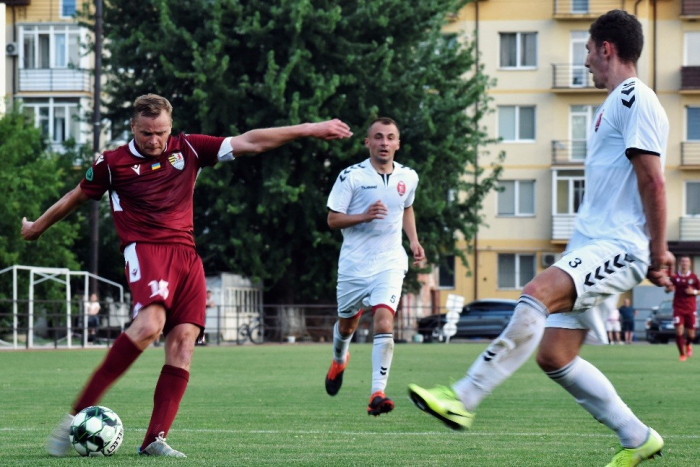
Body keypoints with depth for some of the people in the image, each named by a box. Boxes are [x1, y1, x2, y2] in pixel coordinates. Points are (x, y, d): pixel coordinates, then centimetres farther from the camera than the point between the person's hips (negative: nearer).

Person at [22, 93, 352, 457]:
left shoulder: (188, 150, 10)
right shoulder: (111, 163, 5)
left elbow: (249, 142, 9)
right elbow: (77, 197, 21)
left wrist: (310, 130, 6)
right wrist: (37, 227, 34)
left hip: (186, 254, 5)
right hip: (145, 248, -5)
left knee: (184, 339, -10)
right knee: (149, 324, -30)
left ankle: (155, 440, -10)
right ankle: (78, 414, -29)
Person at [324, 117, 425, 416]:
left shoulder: (408, 177, 5)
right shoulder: (351, 176, -8)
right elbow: (332, 219, -6)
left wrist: (414, 242, 12)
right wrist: (364, 216, -23)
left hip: (389, 262, 1)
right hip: (354, 264, -1)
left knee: (384, 321, -20)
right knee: (347, 324, 16)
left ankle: (377, 394, -23)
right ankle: (339, 360, 52)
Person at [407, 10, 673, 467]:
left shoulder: (635, 100, -9)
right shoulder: (614, 104, 23)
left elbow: (653, 181, -16)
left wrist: (658, 253, -17)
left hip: (618, 249, -10)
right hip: (590, 243, 10)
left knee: (537, 293, -30)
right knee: (554, 356, 4)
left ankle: (464, 399, -36)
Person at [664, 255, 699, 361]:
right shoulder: (675, 277, 0)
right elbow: (667, 290, 8)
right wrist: (669, 288, -15)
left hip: (690, 308, 1)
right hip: (678, 308, -1)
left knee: (691, 334, 4)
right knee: (679, 330, -14)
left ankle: (688, 344, 40)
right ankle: (682, 354, -3)